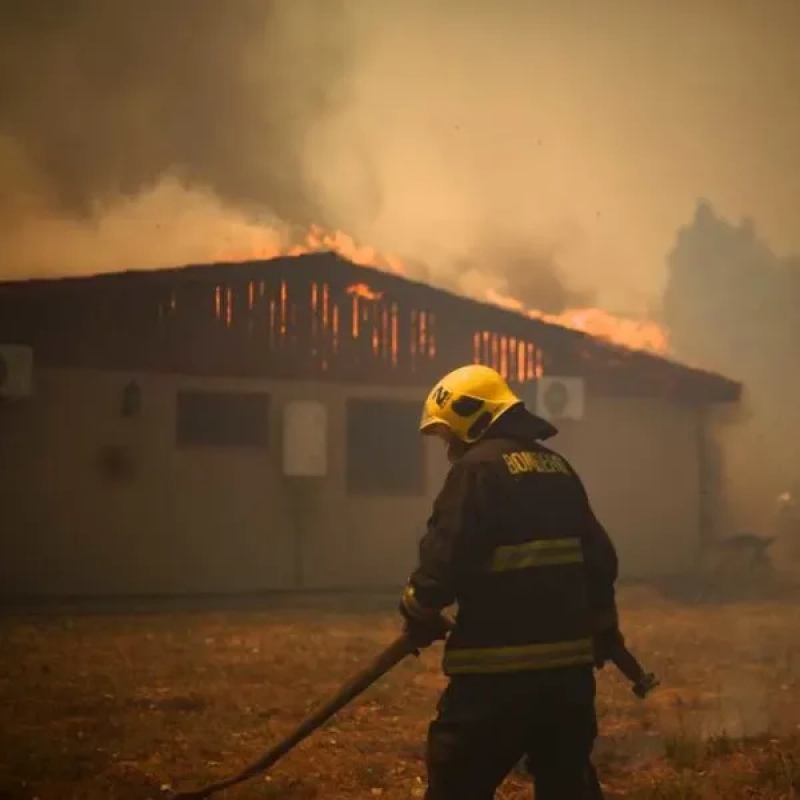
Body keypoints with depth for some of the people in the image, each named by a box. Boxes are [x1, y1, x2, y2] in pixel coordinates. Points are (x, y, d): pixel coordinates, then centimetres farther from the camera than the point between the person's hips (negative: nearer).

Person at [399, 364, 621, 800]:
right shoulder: (558, 467, 15)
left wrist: (420, 612, 1)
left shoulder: (479, 468, -10)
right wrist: (602, 627, 29)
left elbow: (445, 555, -16)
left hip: (499, 664, -8)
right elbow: (598, 556, 20)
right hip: (568, 658, 8)